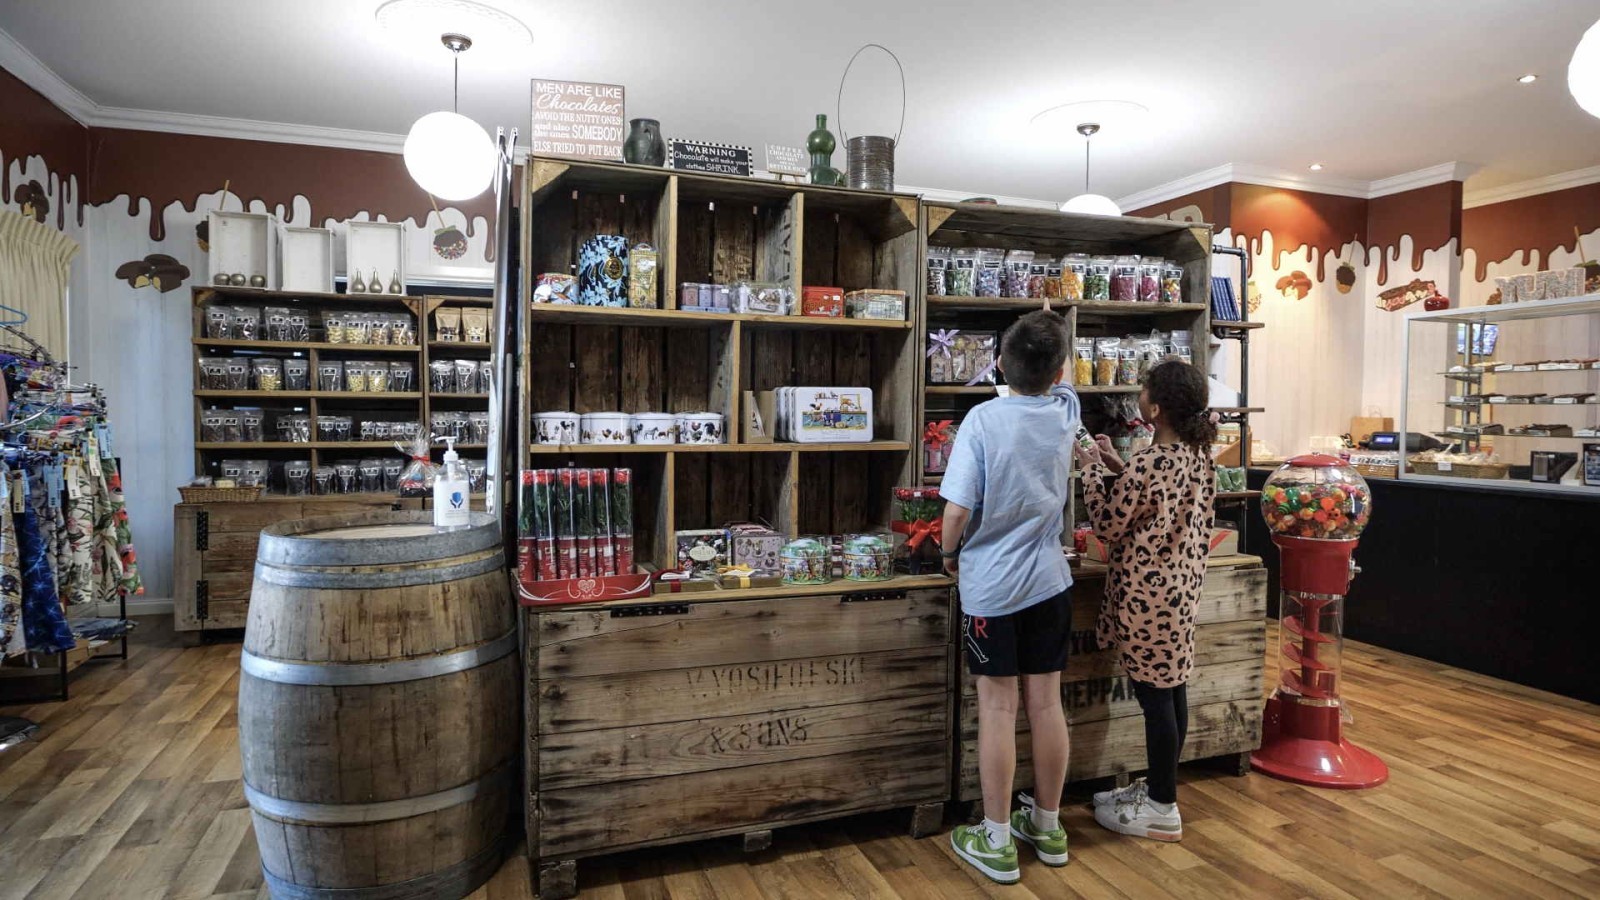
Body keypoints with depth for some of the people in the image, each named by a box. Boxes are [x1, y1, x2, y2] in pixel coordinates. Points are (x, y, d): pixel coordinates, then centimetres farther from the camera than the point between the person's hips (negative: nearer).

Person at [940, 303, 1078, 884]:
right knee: (1046, 703, 13)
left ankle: (997, 842, 15)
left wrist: (950, 555, 1)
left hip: (990, 587, -4)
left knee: (997, 709, 4)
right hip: (1049, 583, 4)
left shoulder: (984, 419, -16)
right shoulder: (1065, 411, -3)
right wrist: (1051, 327, 38)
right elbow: (1058, 378, 23)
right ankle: (1047, 827, 29)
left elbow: (957, 512, -18)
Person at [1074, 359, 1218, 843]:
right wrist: (1116, 467, 10)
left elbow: (1109, 526, -13)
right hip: (1181, 583, 9)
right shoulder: (1200, 456, 3)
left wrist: (1092, 470, -3)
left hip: (1146, 590, -9)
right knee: (1171, 687, 16)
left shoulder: (1147, 463, -23)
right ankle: (1157, 786, 32)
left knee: (1154, 693, 2)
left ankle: (1161, 808, 15)